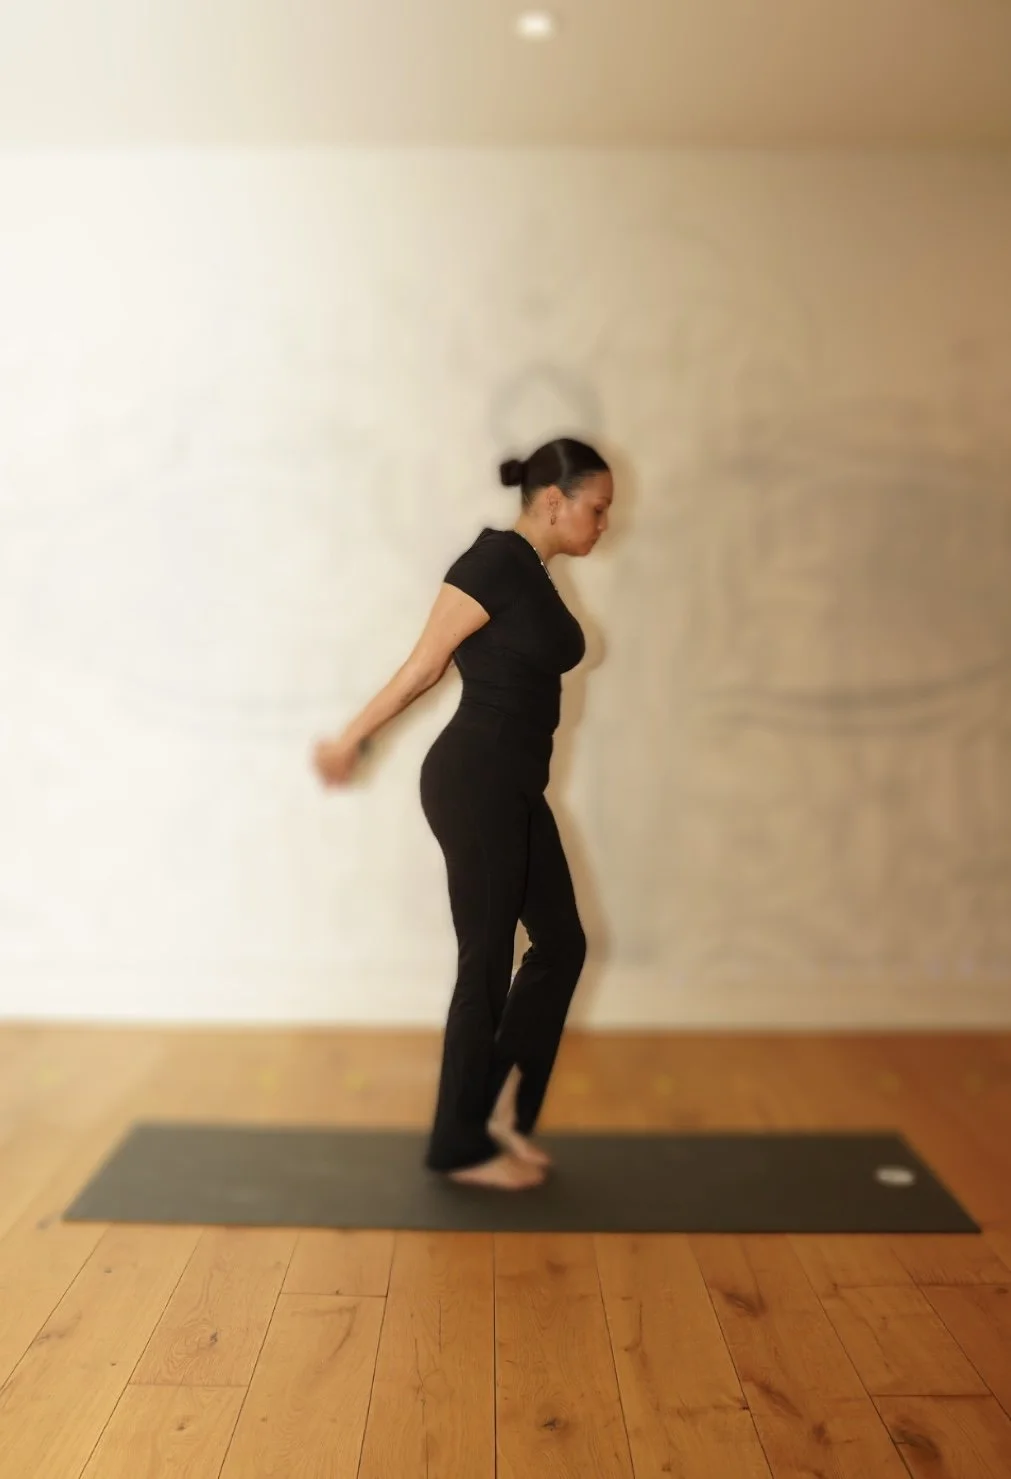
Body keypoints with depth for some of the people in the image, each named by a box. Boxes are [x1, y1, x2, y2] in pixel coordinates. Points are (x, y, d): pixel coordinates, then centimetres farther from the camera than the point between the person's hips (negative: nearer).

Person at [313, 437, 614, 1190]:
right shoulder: (495, 562, -16)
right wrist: (350, 740, -5)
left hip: (514, 786, 10)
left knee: (561, 943, 13)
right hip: (475, 783, -10)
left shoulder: (535, 575, 14)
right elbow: (424, 666, -11)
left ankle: (502, 1107, 25)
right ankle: (461, 1146, 16)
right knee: (487, 961, 1)